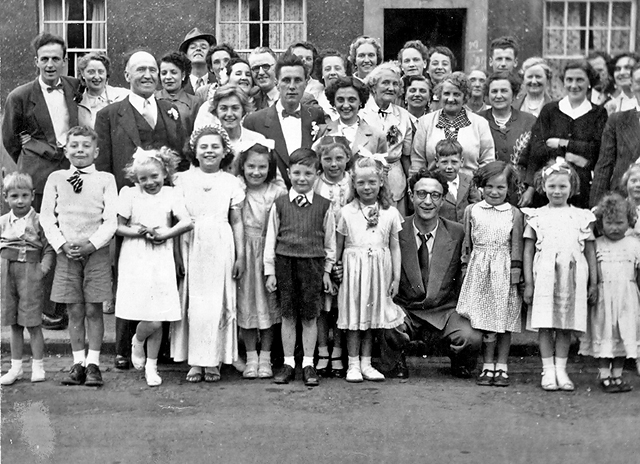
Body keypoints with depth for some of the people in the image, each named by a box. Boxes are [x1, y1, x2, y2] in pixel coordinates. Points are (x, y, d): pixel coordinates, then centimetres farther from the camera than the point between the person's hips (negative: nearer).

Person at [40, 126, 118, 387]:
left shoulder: (105, 179, 2)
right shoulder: (55, 179, 7)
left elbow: (111, 220, -3)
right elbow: (47, 218, 4)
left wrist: (91, 244, -15)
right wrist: (62, 244, -9)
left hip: (96, 251, -2)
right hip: (66, 253, 2)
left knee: (93, 310, 1)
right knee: (74, 311, 5)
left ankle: (93, 364, 7)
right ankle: (78, 363, 12)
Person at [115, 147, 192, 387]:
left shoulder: (171, 194, 4)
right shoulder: (129, 194, 2)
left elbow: (187, 223, -5)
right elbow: (118, 226, 2)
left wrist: (164, 234, -12)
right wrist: (137, 232, -13)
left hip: (162, 261, 2)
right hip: (135, 261, -2)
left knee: (158, 321, 4)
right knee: (152, 322, -10)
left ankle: (151, 365, 22)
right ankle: (137, 341, 25)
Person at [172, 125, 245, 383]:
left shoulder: (231, 182, 5)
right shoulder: (184, 180, 5)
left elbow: (237, 222, 6)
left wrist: (240, 256, 2)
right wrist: (175, 253, -2)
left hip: (221, 249, 0)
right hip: (190, 248, 0)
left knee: (218, 304, 1)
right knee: (192, 304, 0)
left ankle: (213, 361, 11)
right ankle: (195, 361, 9)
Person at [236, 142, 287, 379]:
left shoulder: (278, 192, -6)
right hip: (244, 253, 1)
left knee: (269, 304, 6)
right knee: (246, 304, 6)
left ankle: (265, 356, 18)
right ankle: (251, 356, 17)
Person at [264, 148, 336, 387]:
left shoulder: (323, 206, 1)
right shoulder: (279, 205, 2)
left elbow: (329, 240, 8)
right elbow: (271, 238, 5)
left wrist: (327, 270, 8)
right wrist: (270, 271, 2)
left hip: (312, 264, 0)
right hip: (285, 262, 1)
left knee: (310, 316, 5)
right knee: (288, 315, 7)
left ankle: (308, 364, 14)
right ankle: (288, 363, 16)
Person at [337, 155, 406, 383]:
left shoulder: (390, 213, 2)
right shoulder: (346, 212, 0)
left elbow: (395, 247, 6)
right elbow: (338, 246, 5)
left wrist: (396, 278, 4)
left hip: (379, 270, 2)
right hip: (353, 269, -1)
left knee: (372, 316, 9)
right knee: (354, 316, 2)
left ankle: (366, 363, 18)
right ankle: (353, 364, 11)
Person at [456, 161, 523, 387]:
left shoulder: (514, 213, 1)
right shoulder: (472, 210, 5)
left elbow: (516, 246, 0)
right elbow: (467, 243, 10)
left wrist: (516, 274, -5)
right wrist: (465, 265, 6)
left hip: (504, 271, -1)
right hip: (479, 270, 1)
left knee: (504, 320, 5)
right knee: (483, 320, 3)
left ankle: (501, 366, 14)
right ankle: (487, 366, 13)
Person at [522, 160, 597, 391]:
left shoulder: (582, 217, 8)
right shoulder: (536, 217, 5)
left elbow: (590, 251, 11)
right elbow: (528, 252, 4)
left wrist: (593, 283, 7)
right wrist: (528, 283, -1)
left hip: (573, 278, 1)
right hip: (544, 276, -1)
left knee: (566, 325, 6)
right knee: (545, 325, -1)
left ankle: (561, 370, 15)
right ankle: (548, 370, 8)